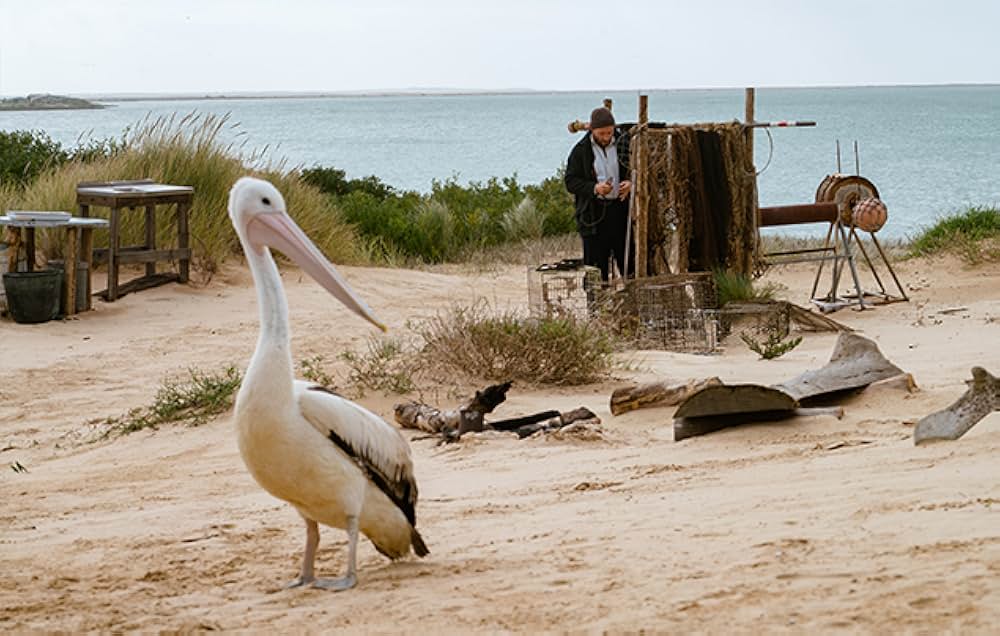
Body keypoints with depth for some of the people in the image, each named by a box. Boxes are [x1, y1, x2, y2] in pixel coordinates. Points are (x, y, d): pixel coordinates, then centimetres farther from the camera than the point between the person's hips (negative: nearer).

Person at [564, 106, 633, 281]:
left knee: (628, 260, 6)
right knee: (596, 266, 0)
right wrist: (594, 188, -19)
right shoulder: (580, 151, 0)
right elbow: (571, 182, -3)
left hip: (621, 209, 2)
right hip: (594, 213, -2)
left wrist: (631, 183, -9)